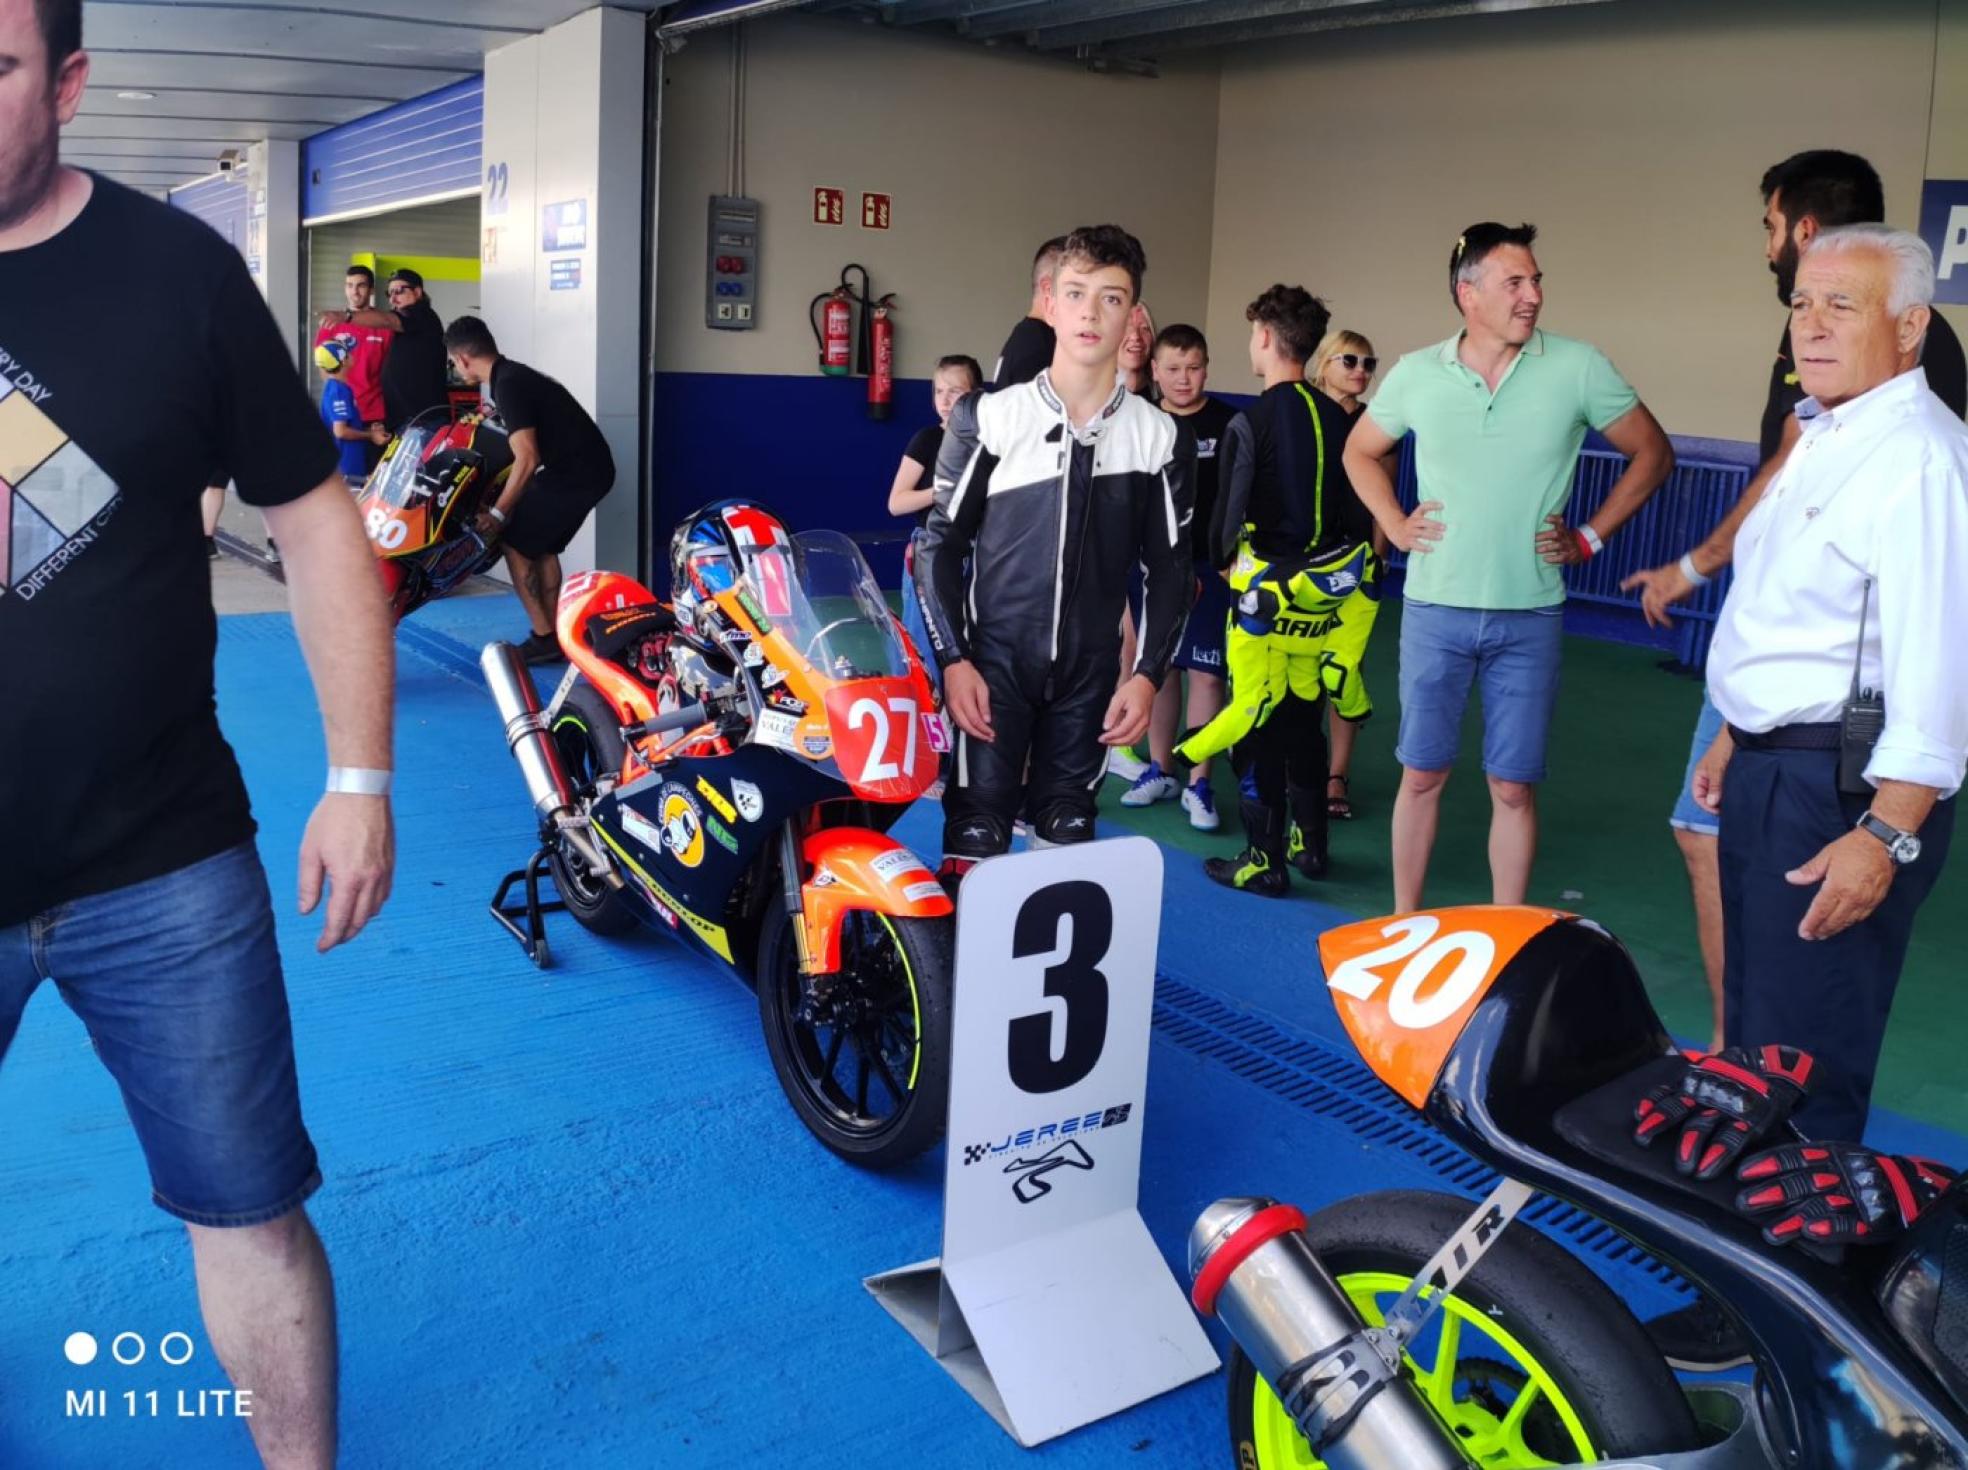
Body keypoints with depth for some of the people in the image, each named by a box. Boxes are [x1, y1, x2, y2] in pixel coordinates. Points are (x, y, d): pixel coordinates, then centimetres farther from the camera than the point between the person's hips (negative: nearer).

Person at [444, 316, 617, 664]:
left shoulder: (509, 386, -15)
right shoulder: (513, 375, 15)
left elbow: (527, 459, -21)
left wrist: (498, 514, -17)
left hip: (575, 473, -10)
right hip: (590, 468, 10)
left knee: (516, 543, -2)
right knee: (542, 546, 18)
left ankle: (543, 639, -1)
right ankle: (552, 636, 19)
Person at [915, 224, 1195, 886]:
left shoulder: (1160, 436, 2)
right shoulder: (989, 419, -3)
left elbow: (1168, 568, 8)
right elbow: (939, 545, 1)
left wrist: (1146, 674, -1)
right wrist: (953, 659, -7)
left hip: (1091, 673, 2)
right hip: (991, 664, -2)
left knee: (1067, 842, 8)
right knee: (975, 842, -6)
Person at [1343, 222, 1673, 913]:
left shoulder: (1578, 368, -5)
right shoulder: (1417, 375, -1)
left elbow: (1652, 454, 6)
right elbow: (1360, 451, 16)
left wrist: (1590, 536, 0)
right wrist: (1395, 525, 4)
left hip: (1530, 616, -1)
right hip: (1435, 609, 1)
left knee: (1513, 788, 5)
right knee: (1421, 775, 8)